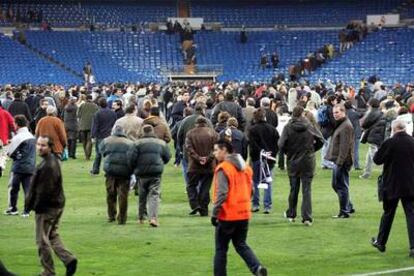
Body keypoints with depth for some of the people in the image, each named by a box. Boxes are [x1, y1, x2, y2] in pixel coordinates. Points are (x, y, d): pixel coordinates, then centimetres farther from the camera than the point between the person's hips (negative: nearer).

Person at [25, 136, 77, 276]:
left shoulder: (47, 166, -25)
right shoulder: (53, 160, 9)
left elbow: (45, 190, -25)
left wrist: (35, 206, -13)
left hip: (46, 207, -10)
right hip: (57, 205, 10)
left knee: (42, 240, 3)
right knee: (52, 235, 21)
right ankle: (69, 259, 9)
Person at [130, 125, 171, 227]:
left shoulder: (138, 143, 0)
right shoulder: (161, 143, 6)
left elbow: (133, 159, -6)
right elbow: (167, 157, 11)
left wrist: (136, 167, 14)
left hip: (142, 173, 0)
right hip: (156, 173, 0)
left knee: (142, 196, 15)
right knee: (154, 195, -4)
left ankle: (141, 217, 26)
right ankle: (153, 217, -21)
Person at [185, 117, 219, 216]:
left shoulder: (190, 133, 1)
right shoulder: (213, 133, 3)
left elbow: (189, 149, -9)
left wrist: (198, 158, -14)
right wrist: (208, 158, -12)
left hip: (194, 166, -1)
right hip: (209, 167, 1)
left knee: (191, 186, 11)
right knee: (205, 188, 7)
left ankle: (195, 205, -7)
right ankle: (204, 210, 6)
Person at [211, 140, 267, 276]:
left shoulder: (223, 169, -14)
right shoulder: (245, 167, 10)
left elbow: (221, 194, -20)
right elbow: (250, 190, 15)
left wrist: (214, 214, -15)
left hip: (227, 215, -7)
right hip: (244, 214, 7)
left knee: (221, 249, 6)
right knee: (241, 245, 15)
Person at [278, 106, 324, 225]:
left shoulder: (288, 128, -9)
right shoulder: (309, 126, -7)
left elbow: (281, 145, -14)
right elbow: (320, 140, -3)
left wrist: (288, 152, 5)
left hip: (293, 162, 0)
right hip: (308, 162, 0)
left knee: (294, 189, 15)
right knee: (307, 190, 2)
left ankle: (291, 214, 26)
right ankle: (307, 217, -5)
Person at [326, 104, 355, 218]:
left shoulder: (346, 126, -16)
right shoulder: (340, 124, 17)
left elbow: (345, 146, -21)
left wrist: (340, 162, -24)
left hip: (342, 162, -11)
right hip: (338, 161, 11)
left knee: (341, 186, -4)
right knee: (336, 185, 17)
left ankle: (344, 212, 2)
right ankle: (349, 207, 26)